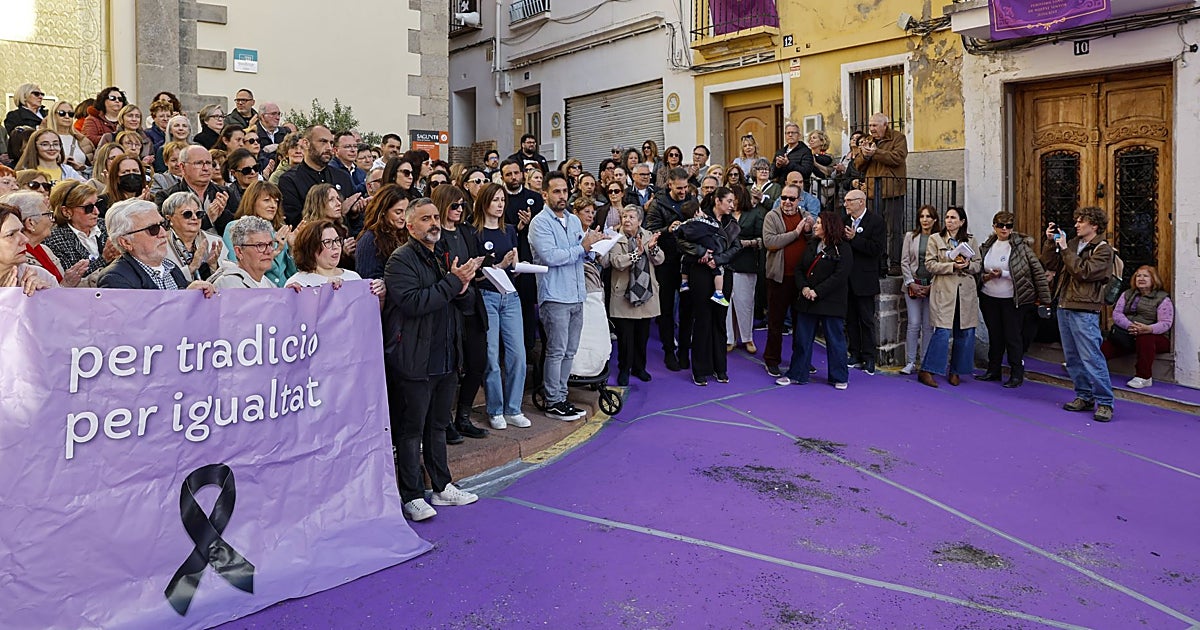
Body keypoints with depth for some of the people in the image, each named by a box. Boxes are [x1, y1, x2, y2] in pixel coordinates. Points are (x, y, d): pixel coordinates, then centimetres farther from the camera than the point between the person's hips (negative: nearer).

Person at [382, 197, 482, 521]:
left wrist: (462, 288, -1)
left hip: (445, 357, 8)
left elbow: (459, 303, 21)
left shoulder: (441, 258, 17)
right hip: (415, 360, -8)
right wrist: (452, 282, -19)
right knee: (411, 429, 1)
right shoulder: (401, 259, -9)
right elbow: (412, 302, -22)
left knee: (438, 425, 17)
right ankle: (412, 497, 10)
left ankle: (442, 487, 28)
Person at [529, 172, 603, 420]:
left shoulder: (574, 220, 16)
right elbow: (550, 257, -20)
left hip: (576, 296, 7)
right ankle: (553, 402, 6)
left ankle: (561, 397, 20)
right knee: (556, 352, -3)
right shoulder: (540, 222, -7)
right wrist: (581, 247, -14)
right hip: (555, 297, -7)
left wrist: (591, 245, -6)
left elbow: (583, 254, 17)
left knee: (569, 352, 11)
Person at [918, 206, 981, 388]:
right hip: (944, 291, -4)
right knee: (942, 331, -12)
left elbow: (978, 264, 13)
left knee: (966, 333, 4)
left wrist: (967, 265, -10)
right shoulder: (935, 239, 4)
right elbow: (930, 264, -4)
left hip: (966, 292, 4)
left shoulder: (970, 241, 13)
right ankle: (926, 371, -4)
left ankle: (955, 371, 17)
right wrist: (952, 266, -16)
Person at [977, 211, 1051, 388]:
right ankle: (993, 370, 25)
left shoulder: (1021, 245, -7)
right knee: (994, 336, 14)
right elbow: (979, 271, 15)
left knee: (1013, 337, 0)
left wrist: (1044, 297, -11)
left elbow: (1037, 270, -8)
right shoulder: (986, 246, 6)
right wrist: (986, 277, -9)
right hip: (989, 299, 5)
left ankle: (1017, 374, 10)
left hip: (1012, 300, -4)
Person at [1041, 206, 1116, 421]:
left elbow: (1083, 272, -18)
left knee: (1091, 358, -8)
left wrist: (1065, 249, -15)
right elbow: (1050, 265, 12)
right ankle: (1084, 396, 23)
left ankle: (1104, 402, -1)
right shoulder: (1073, 244, 14)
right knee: (1072, 358, 13)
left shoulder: (1103, 250, -6)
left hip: (1084, 311, -8)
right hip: (1064, 307, 8)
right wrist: (1051, 242, 2)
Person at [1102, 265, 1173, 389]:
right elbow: (1116, 313, 2)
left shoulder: (1162, 299, 1)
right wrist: (1129, 326, -19)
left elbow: (1166, 323, -11)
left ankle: (1144, 377, -33)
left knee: (1144, 338, -38)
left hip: (1154, 337, -4)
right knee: (1108, 345, -23)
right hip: (1127, 335, 4)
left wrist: (1148, 329, -33)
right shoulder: (1127, 294, 14)